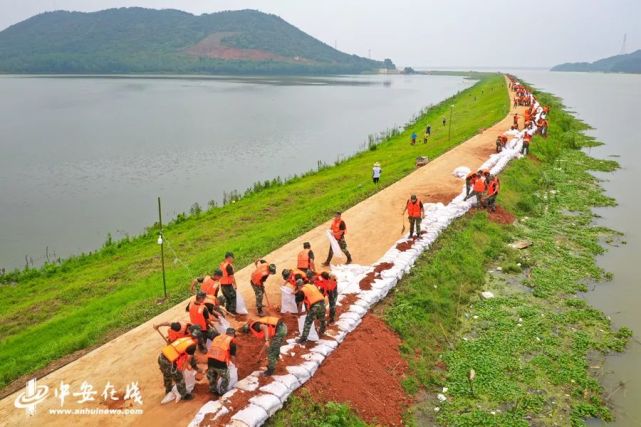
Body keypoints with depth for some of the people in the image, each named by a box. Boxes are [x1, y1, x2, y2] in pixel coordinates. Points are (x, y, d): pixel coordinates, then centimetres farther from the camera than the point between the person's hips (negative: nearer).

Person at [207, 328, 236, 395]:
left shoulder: (217, 337, 20)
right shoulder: (231, 342, 3)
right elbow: (232, 356, 4)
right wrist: (235, 364, 25)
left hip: (210, 360, 5)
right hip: (221, 362, -5)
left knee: (212, 377, 29)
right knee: (225, 378, 20)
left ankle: (213, 390, 42)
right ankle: (222, 392, 27)